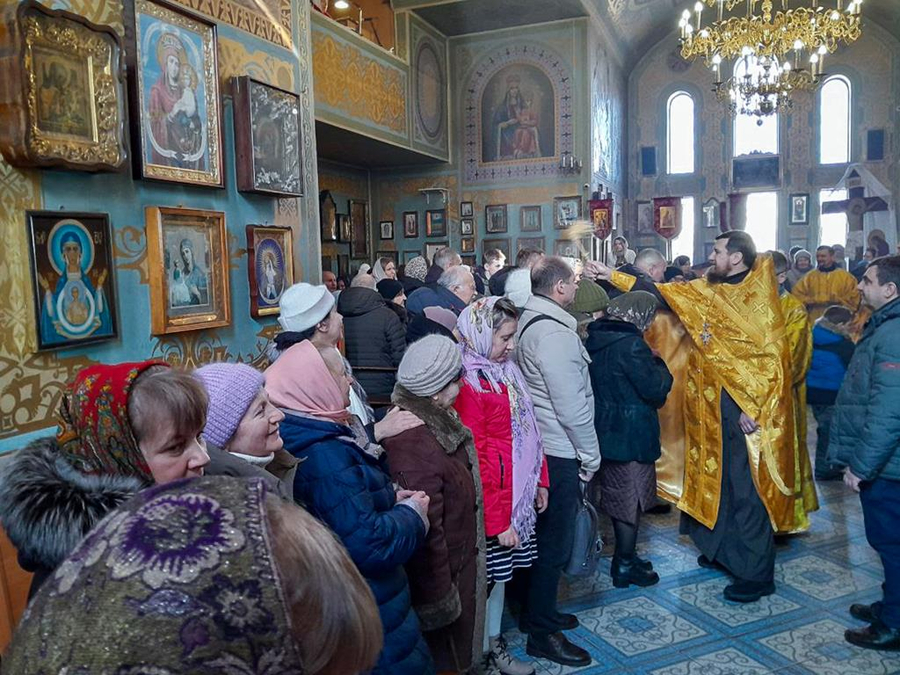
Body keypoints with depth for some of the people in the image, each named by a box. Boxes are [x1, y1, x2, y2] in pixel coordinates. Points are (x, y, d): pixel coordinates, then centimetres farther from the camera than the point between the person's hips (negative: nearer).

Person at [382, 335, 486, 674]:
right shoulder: (417, 447, -34)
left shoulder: (439, 423, -1)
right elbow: (426, 534, -30)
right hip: (439, 574, -9)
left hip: (460, 564, 9)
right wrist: (440, 600, -21)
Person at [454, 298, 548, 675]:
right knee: (490, 576, 7)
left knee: (500, 572, 19)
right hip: (492, 502, -8)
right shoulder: (469, 384, -19)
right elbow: (474, 460, -20)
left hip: (518, 495, 8)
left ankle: (495, 644, 36)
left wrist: (540, 481, 14)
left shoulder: (506, 371, 7)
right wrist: (497, 521, -17)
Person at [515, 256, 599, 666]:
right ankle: (542, 633, 16)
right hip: (560, 451, -10)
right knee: (555, 541, 2)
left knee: (546, 535, 20)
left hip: (542, 444, 10)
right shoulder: (553, 332, -21)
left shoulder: (532, 321, 9)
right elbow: (571, 404, -22)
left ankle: (538, 613, 35)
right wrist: (590, 453, -11)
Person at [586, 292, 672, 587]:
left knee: (617, 495, 20)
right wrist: (659, 364, -1)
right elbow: (655, 389, -19)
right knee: (631, 499, 6)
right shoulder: (631, 344, -22)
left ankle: (625, 555, 34)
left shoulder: (595, 338, 4)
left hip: (605, 428, 8)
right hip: (631, 435, -8)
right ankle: (625, 566, 19)